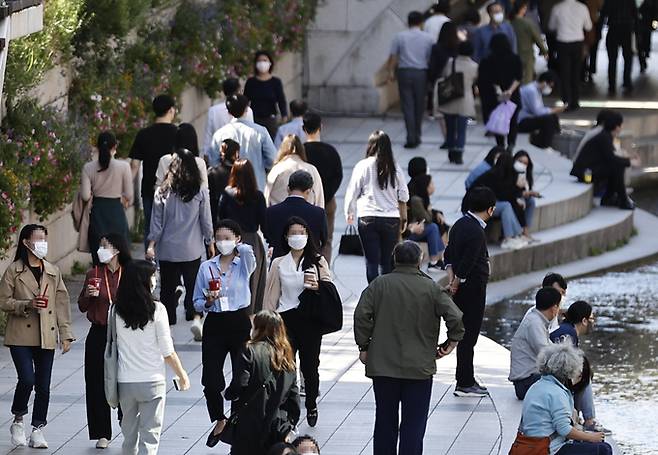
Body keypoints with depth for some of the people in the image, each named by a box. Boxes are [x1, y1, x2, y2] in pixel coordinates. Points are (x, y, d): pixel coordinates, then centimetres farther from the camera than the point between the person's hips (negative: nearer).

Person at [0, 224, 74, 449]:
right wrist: (27, 305, -18)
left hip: (46, 337, 4)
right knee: (27, 379, -16)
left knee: (43, 386, 4)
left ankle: (37, 430, 13)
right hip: (21, 336, -4)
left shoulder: (53, 272, 10)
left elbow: (62, 304, 10)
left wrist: (65, 334, 5)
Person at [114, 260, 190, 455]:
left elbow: (113, 344, 4)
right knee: (149, 436, 1)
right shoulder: (156, 310, -11)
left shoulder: (116, 311, -3)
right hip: (152, 381, -3)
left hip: (125, 382, 3)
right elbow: (168, 352, -8)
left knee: (129, 434, 16)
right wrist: (182, 375, 6)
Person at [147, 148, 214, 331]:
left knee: (168, 288, 9)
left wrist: (152, 244, 3)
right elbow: (206, 221, 1)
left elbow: (156, 222, -3)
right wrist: (210, 243, 13)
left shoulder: (163, 192, -6)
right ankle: (196, 318, -11)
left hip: (167, 248, 0)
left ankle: (167, 326, 12)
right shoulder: (200, 193, -7)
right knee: (193, 286, 9)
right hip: (192, 249, 0)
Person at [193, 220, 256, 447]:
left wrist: (237, 248, -5)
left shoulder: (244, 264, 0)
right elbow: (197, 303, 10)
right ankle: (219, 421, 25)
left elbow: (246, 250, -26)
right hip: (215, 325, 2)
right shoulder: (206, 267, 6)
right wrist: (208, 302, -12)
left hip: (240, 324, -2)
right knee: (211, 381, -1)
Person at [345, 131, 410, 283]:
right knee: (388, 262, 9)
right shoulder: (395, 168, 0)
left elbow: (352, 192, 2)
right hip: (392, 218, 2)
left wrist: (349, 213, 18)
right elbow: (404, 196, 6)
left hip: (368, 219, -2)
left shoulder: (363, 166, -5)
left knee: (372, 261, 0)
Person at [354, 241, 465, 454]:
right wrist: (450, 344, 3)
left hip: (383, 365, 2)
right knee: (414, 423, 1)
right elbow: (456, 318, -12)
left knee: (385, 421, 13)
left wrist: (364, 347, 3)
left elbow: (361, 316, -7)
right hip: (419, 367, -2)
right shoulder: (431, 288, -4)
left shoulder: (379, 285, 0)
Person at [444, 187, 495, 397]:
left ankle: (466, 380, 24)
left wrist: (452, 280, 5)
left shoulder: (460, 224, 9)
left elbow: (449, 255, 13)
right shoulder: (476, 232, -21)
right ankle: (464, 384, 3)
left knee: (466, 334, 16)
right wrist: (456, 285, -7)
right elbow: (466, 264, -21)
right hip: (473, 289, -9)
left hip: (462, 288, 9)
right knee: (469, 335, -2)